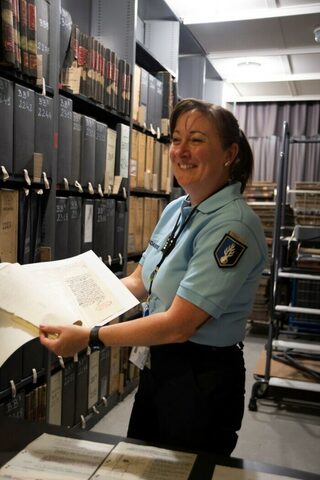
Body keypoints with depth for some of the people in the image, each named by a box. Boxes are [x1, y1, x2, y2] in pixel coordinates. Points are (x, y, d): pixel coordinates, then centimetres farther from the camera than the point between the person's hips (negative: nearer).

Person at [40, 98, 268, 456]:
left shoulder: (233, 225, -25)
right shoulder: (176, 210, 2)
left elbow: (178, 325, -27)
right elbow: (139, 282, 9)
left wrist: (89, 337, -24)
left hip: (202, 380, -8)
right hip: (156, 366, 8)